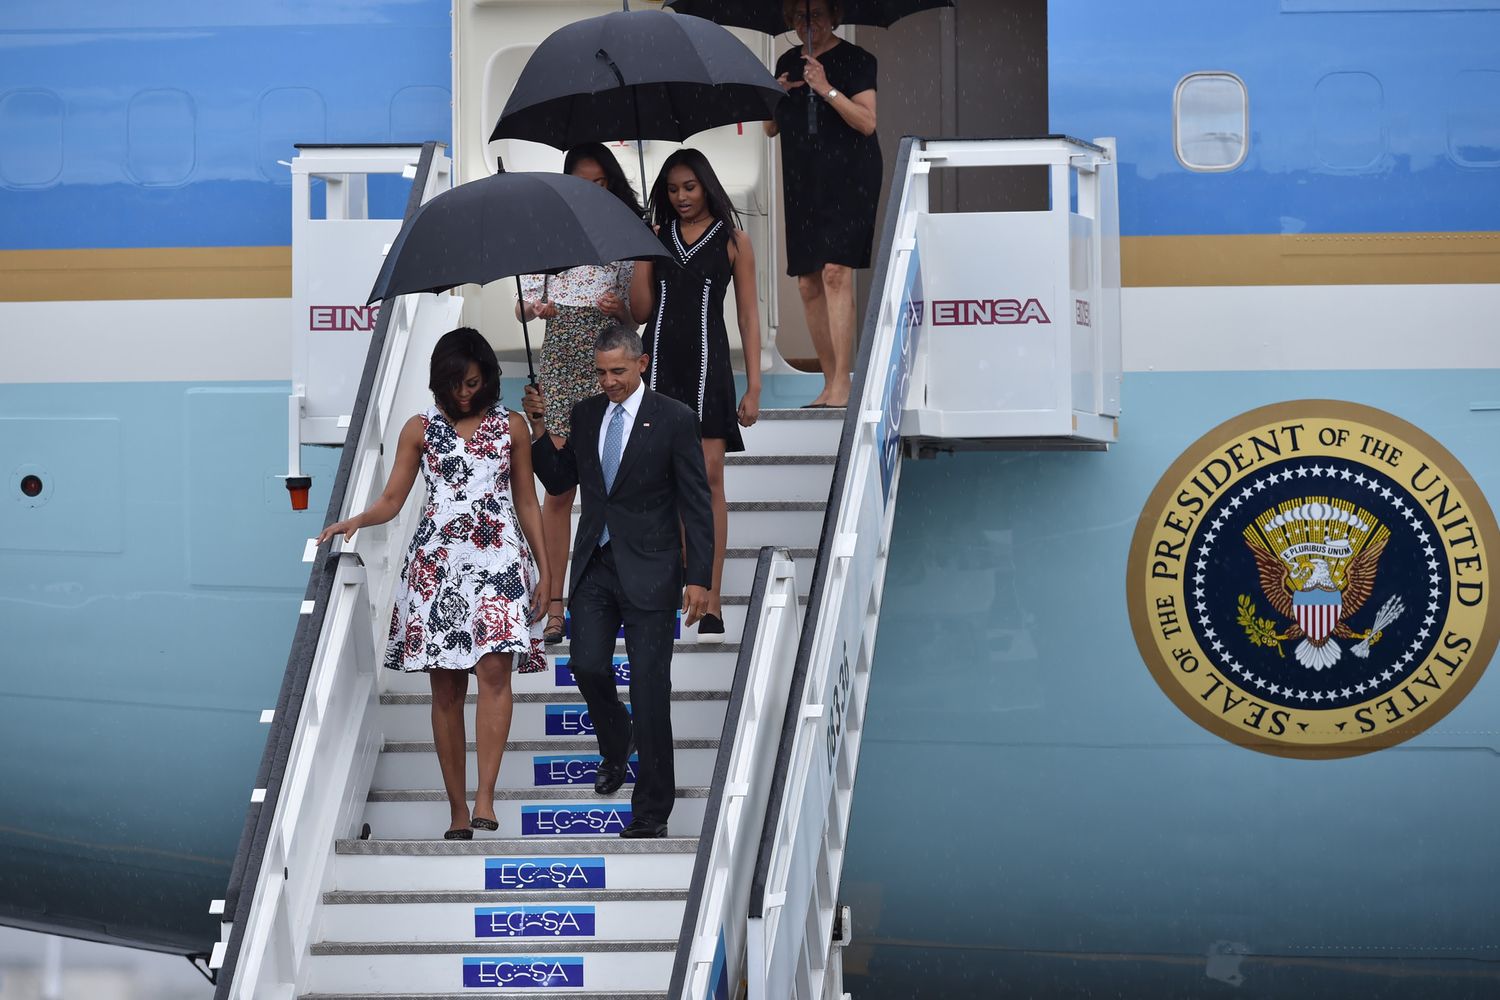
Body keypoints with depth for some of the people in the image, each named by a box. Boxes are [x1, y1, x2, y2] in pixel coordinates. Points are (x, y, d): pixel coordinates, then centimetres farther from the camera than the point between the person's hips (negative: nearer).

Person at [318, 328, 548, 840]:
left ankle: (485, 796, -24)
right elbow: (392, 500, 6)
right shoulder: (420, 429, 9)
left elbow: (526, 502, 14)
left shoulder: (511, 427, 10)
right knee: (446, 687, -1)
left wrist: (545, 569, 10)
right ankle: (457, 809, 2)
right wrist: (355, 521, -14)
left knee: (494, 669, -19)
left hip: (498, 554, -1)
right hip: (437, 560, 1)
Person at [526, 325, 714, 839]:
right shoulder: (585, 415, 7)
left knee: (650, 685, -4)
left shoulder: (674, 419, -7)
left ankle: (652, 810, 1)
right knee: (587, 665, -4)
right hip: (595, 565, 4)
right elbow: (559, 481, 14)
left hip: (648, 570, -4)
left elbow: (696, 503, -6)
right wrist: (538, 430, -2)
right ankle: (615, 743, 29)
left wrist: (698, 578, -11)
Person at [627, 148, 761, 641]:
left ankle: (711, 605, -8)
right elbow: (640, 311, 8)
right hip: (659, 361, 2)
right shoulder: (657, 236, 11)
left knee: (709, 476, -7)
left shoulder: (732, 241, 5)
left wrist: (753, 386, -1)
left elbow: (748, 316, 5)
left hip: (706, 364, -2)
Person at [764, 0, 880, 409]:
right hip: (803, 183, 7)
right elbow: (771, 128, 18)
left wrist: (827, 89, -19)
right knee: (808, 283, 3)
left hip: (848, 178, -7)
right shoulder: (788, 63, 16)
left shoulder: (855, 60, -2)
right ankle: (830, 382, 10)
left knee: (835, 271, -18)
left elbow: (867, 122, -10)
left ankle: (842, 385, -21)